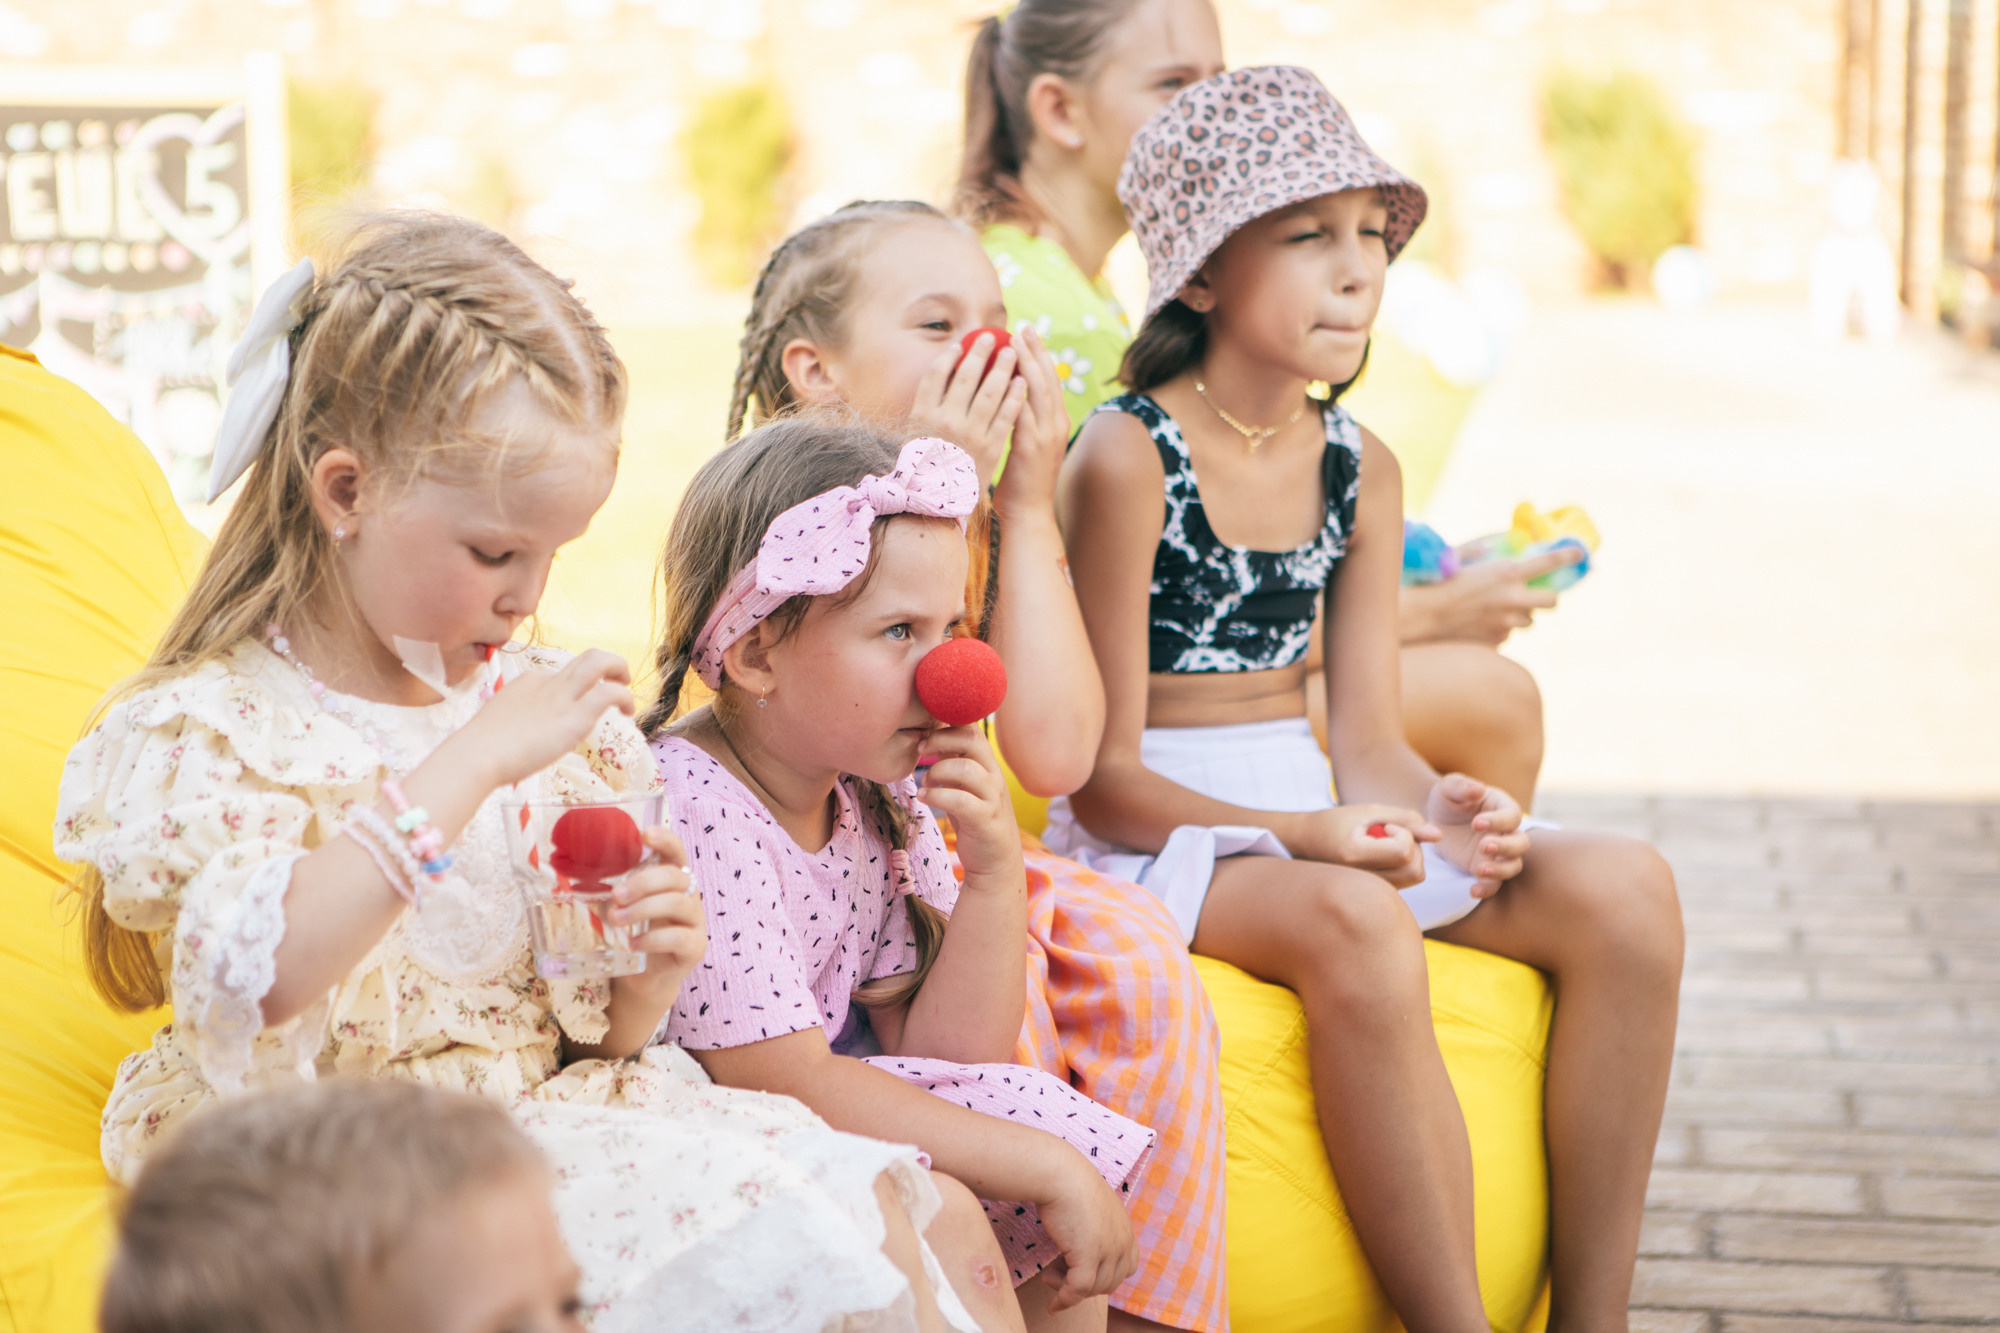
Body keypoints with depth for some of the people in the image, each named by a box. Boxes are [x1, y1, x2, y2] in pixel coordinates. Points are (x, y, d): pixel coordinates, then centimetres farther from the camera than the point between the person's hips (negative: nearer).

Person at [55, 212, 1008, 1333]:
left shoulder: (534, 701, 9)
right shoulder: (196, 733, -9)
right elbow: (257, 977, -32)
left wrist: (649, 973, -7)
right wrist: (469, 766, -31)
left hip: (557, 1114, 6)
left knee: (923, 1221, -12)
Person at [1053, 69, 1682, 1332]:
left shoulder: (1361, 467, 8)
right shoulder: (1127, 458, -12)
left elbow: (1364, 734, 6)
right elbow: (1106, 780, -13)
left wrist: (1429, 805, -18)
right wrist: (1306, 836, -27)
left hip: (1317, 815, 7)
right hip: (1158, 835, -7)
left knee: (1625, 888, -16)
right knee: (1353, 923, -39)